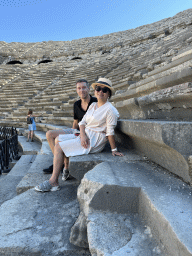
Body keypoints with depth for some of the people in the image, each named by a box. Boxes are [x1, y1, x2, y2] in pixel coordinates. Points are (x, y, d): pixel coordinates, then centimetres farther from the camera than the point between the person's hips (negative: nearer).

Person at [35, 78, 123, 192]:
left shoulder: (110, 109, -13)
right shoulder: (93, 105, 12)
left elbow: (110, 132, -14)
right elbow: (82, 122, 6)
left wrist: (114, 150, -12)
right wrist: (82, 135, -12)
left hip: (95, 141, -9)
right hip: (85, 136, 9)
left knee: (59, 147, -14)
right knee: (58, 139, 7)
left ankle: (53, 182, -7)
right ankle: (67, 168, 17)